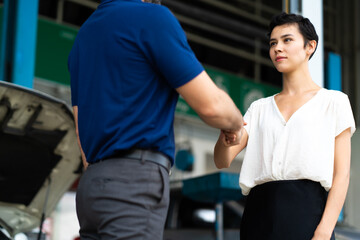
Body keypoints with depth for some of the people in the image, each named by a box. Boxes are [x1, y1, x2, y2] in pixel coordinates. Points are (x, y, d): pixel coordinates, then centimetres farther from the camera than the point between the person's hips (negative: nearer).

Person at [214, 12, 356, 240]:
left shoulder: (334, 102, 10)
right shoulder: (260, 108, 20)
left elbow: (341, 174, 1)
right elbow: (222, 161, 9)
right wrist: (228, 140, -15)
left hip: (307, 212, -4)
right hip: (259, 213, 4)